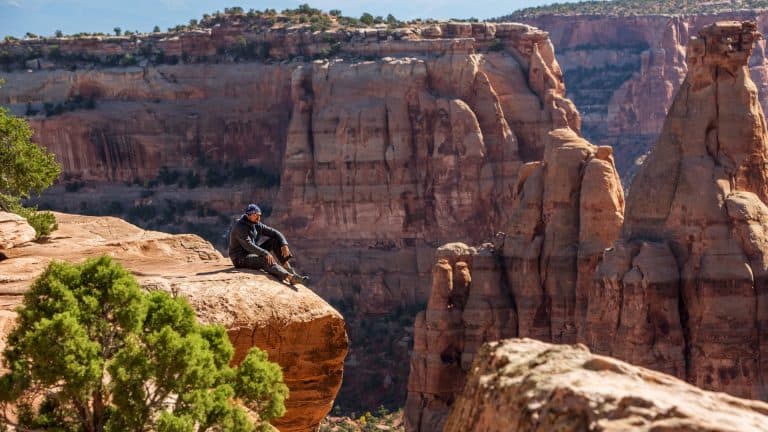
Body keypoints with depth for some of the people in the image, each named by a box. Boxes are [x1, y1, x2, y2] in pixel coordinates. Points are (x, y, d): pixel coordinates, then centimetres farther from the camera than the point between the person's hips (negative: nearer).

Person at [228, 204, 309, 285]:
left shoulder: (257, 225, 4)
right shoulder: (240, 227, -20)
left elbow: (275, 233, 3)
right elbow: (248, 245, -31)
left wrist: (284, 244, -15)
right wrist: (265, 253, -38)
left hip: (253, 253, 9)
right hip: (240, 258, -9)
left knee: (275, 240, -1)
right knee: (266, 260, -33)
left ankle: (286, 266, -12)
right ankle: (291, 277, -51)